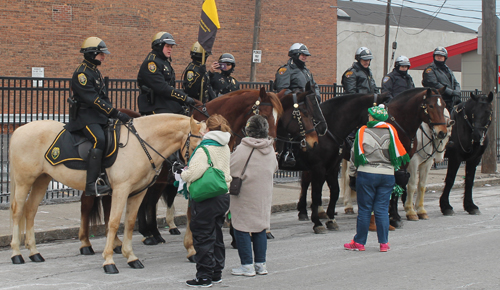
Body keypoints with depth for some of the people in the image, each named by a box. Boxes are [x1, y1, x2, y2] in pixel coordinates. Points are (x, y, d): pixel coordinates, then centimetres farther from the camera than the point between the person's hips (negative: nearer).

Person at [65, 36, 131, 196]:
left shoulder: (95, 72, 19)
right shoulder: (82, 73, -11)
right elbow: (93, 99, -21)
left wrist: (116, 113, 10)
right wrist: (116, 113, -24)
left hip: (98, 116, 10)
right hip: (85, 116, -10)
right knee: (99, 140, -31)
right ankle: (92, 184, -34)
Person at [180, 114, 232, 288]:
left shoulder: (205, 149, -17)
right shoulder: (225, 148, 8)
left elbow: (194, 172, -28)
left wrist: (183, 174, -6)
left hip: (205, 199, -8)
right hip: (223, 197, 8)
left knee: (203, 238, -1)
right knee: (216, 236, 17)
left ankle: (204, 277, 2)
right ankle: (217, 273, 24)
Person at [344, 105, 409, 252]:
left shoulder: (362, 132, -4)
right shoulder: (391, 131, 2)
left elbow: (355, 155, 1)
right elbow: (398, 153, 7)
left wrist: (352, 175, 10)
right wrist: (396, 169, 20)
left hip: (366, 174, -2)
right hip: (387, 175, 2)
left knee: (364, 209, 4)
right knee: (382, 209, 6)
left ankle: (359, 242, 10)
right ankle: (384, 243, 6)